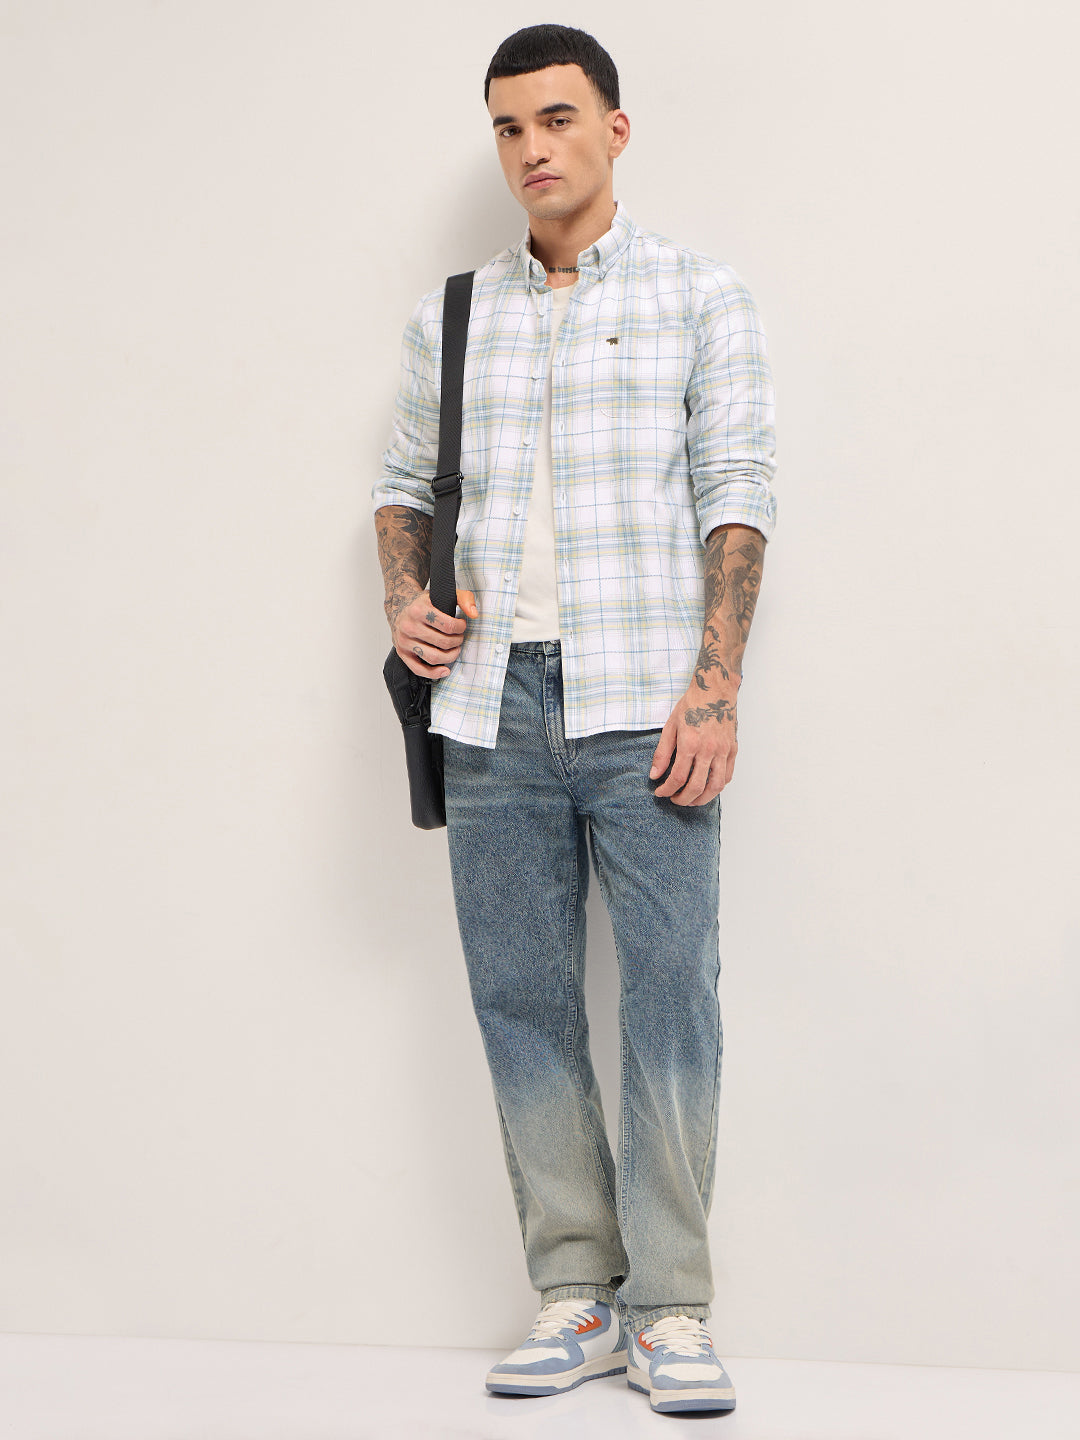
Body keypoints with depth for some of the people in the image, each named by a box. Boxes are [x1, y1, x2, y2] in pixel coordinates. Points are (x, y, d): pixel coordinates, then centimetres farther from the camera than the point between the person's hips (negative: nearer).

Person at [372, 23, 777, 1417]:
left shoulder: (700, 296, 6)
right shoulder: (449, 316, 15)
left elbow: (735, 493, -1)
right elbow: (405, 482, 23)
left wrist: (715, 690, -10)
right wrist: (404, 600, 2)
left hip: (644, 702, -3)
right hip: (493, 701, 4)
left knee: (671, 990, -5)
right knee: (519, 997, 4)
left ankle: (670, 1310, 3)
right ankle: (574, 1294, 13)